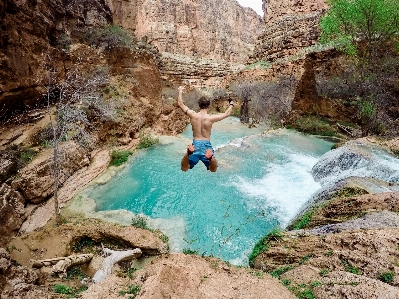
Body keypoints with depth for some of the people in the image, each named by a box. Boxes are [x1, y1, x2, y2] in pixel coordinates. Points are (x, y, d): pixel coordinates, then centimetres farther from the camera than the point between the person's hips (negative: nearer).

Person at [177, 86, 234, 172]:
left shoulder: (193, 115, -5)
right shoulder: (211, 118, -8)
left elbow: (180, 104, 9)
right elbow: (226, 114, 7)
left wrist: (180, 91, 24)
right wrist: (231, 105, 26)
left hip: (195, 145, 1)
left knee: (184, 169, 17)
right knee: (213, 170, 16)